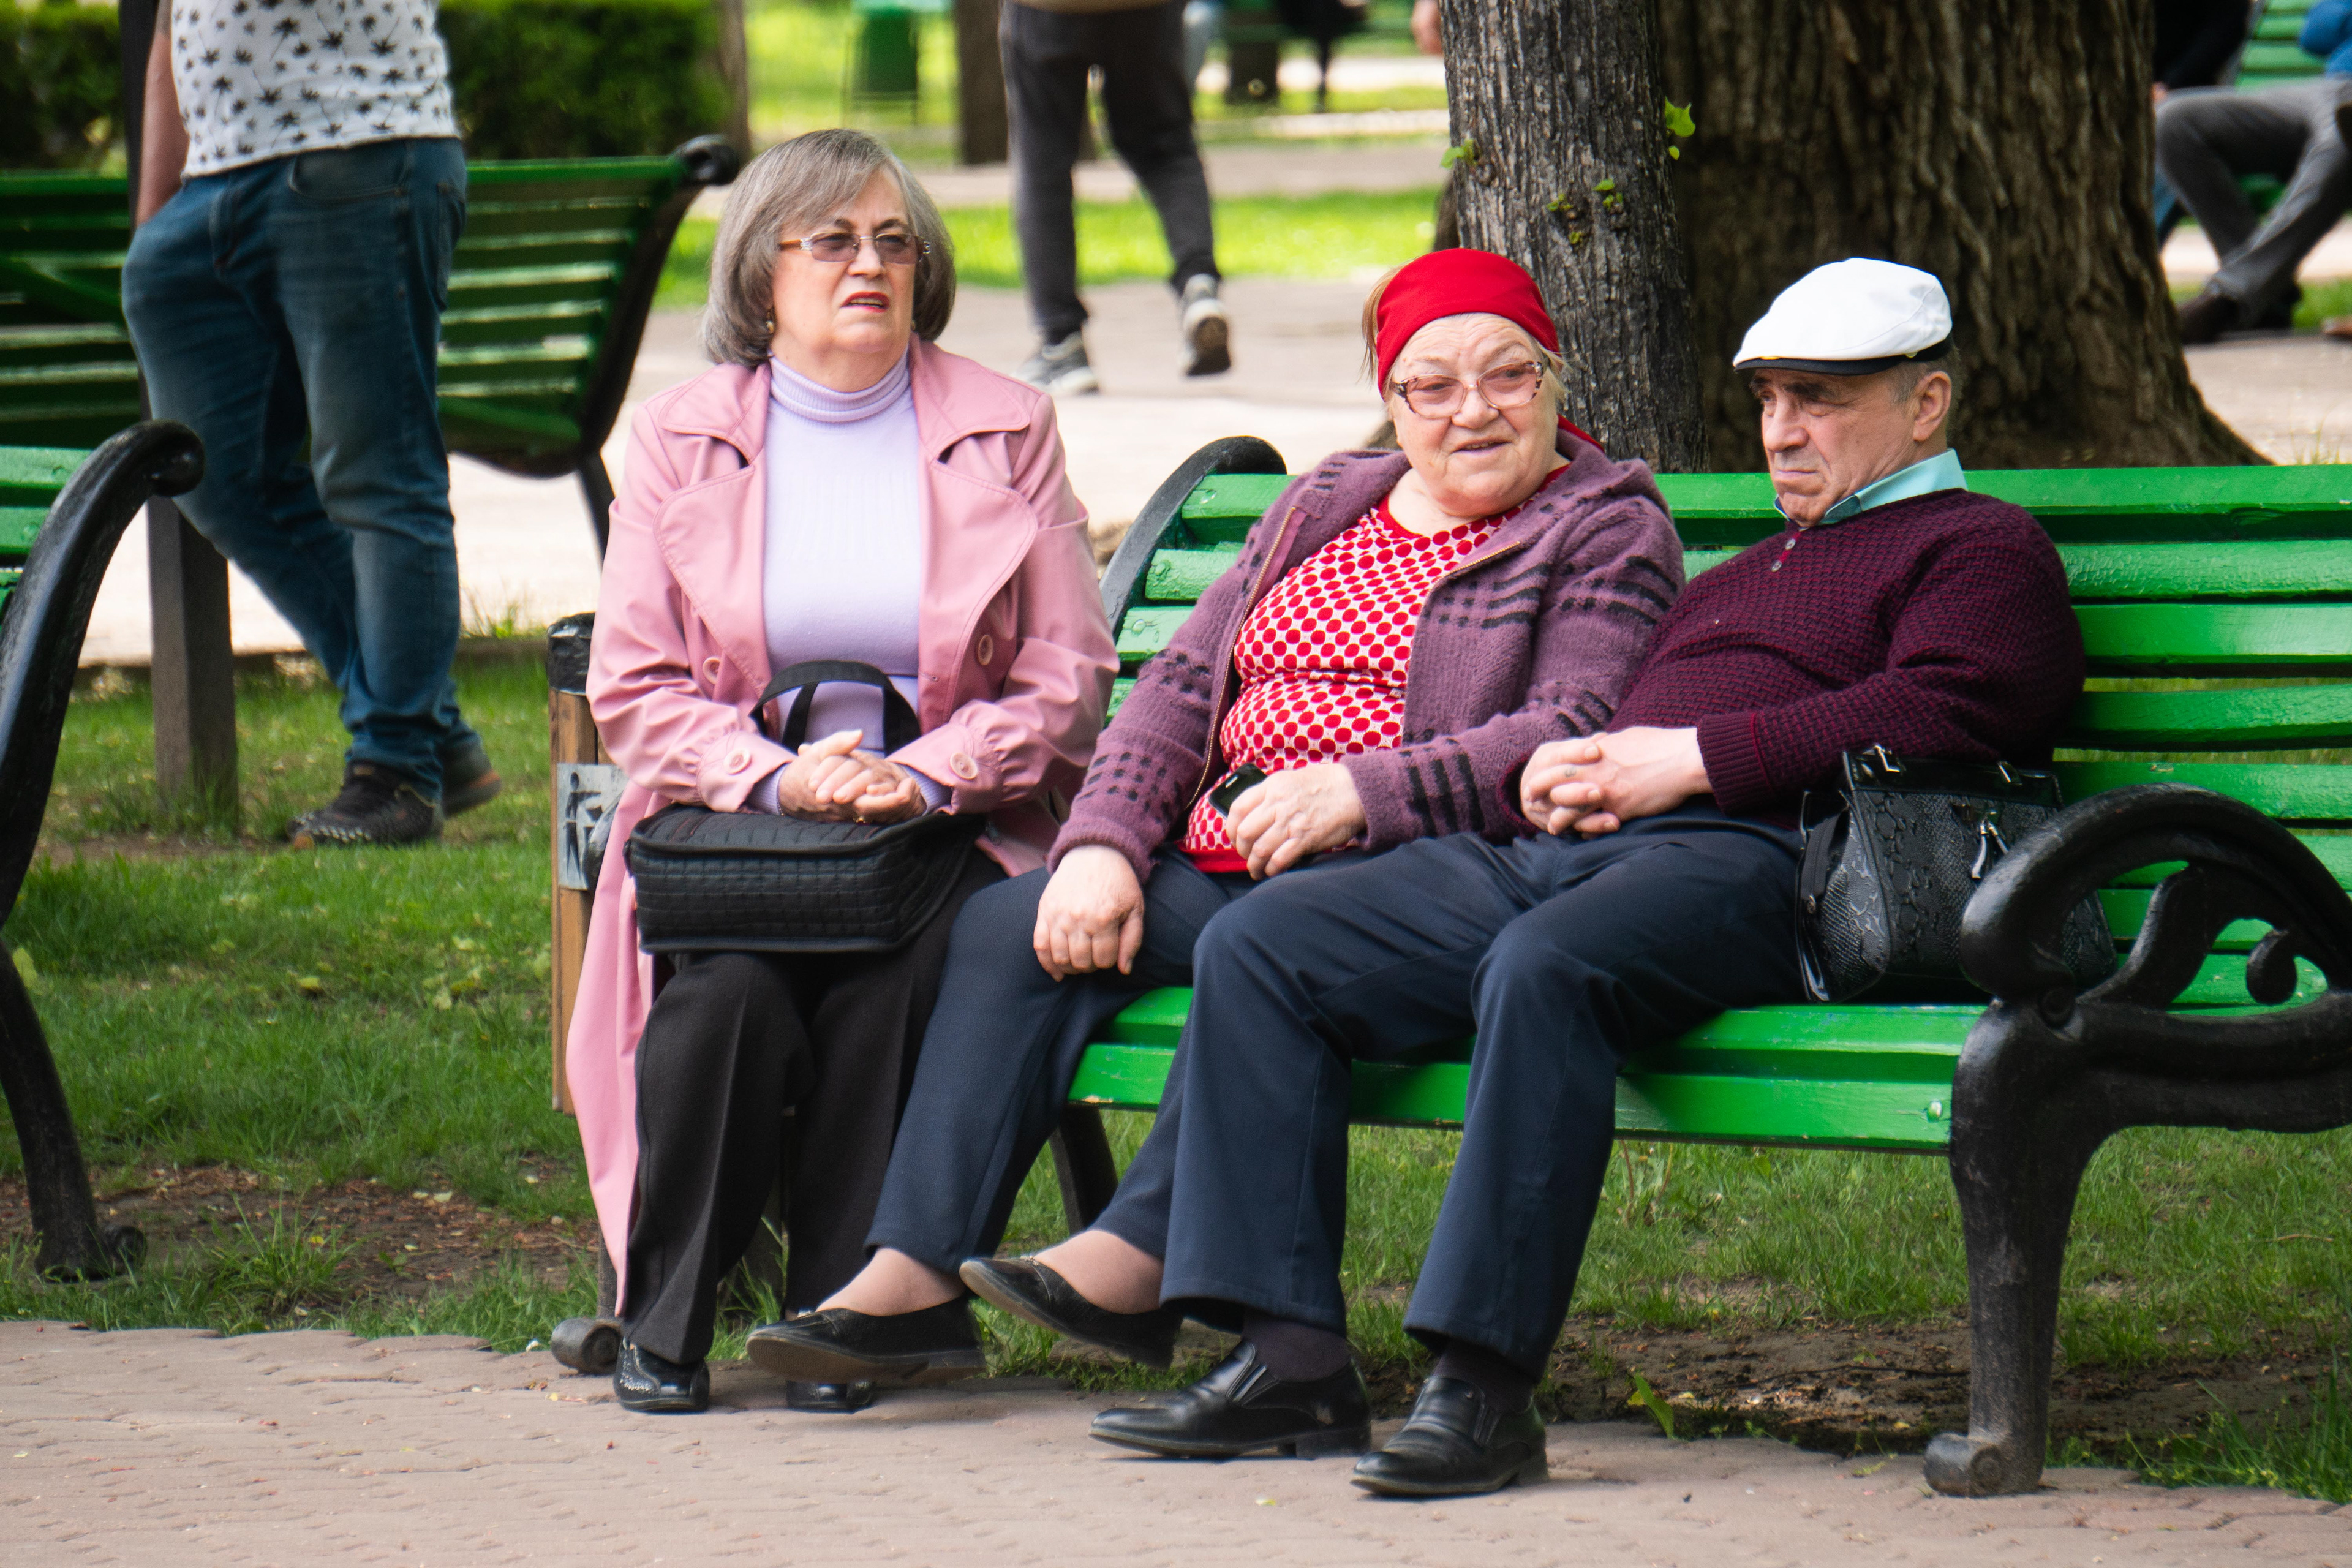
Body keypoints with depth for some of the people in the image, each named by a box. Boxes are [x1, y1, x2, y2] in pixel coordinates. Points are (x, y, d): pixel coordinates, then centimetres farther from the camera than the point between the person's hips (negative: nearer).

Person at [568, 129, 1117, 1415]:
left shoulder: (1005, 431, 9)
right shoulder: (680, 439, 10)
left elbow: (1065, 677, 4)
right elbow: (633, 685, 4)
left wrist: (920, 774, -14)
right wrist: (777, 774, -14)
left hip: (946, 823, 0)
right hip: (733, 822, 0)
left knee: (889, 979, -33)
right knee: (730, 988, -32)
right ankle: (663, 1321, -13)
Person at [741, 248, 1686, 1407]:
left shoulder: (1609, 530, 4)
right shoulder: (1320, 509, 24)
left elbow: (1574, 735, -11)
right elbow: (1183, 685, 18)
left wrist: (1358, 793, -22)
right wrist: (1104, 845, -1)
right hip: (1217, 862, 7)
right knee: (1007, 927, -13)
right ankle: (914, 1278, -21)